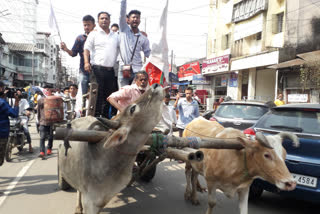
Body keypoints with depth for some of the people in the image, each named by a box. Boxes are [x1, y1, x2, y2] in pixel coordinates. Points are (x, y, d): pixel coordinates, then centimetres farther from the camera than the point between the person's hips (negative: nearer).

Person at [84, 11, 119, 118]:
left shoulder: (115, 35, 20)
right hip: (98, 68, -5)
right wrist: (86, 62, -16)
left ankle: (105, 115, 17)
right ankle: (96, 115, 3)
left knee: (110, 93, 7)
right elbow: (87, 48, -2)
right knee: (98, 93, -4)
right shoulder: (94, 33, 6)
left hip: (111, 69, 5)